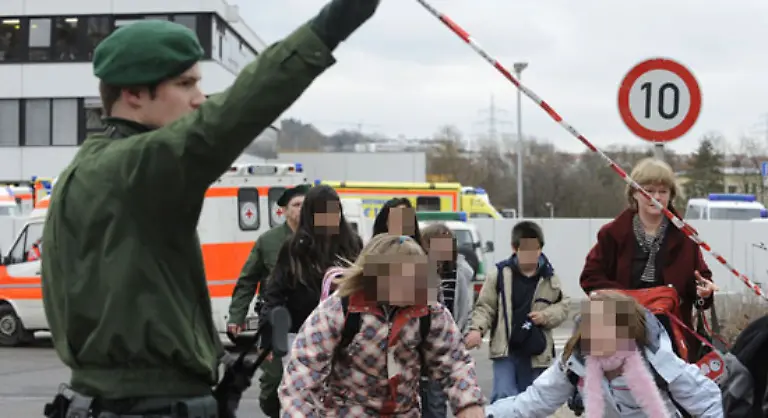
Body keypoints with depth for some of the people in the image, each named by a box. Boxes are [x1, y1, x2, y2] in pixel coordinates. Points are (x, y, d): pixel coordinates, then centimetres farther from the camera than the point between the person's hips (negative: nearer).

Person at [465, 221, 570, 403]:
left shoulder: (549, 278, 1)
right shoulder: (500, 274, -5)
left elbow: (563, 306, 11)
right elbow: (485, 306, -2)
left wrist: (546, 316, -9)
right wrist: (476, 329, -18)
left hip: (536, 352, 3)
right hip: (505, 349, -2)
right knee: (504, 397, -17)